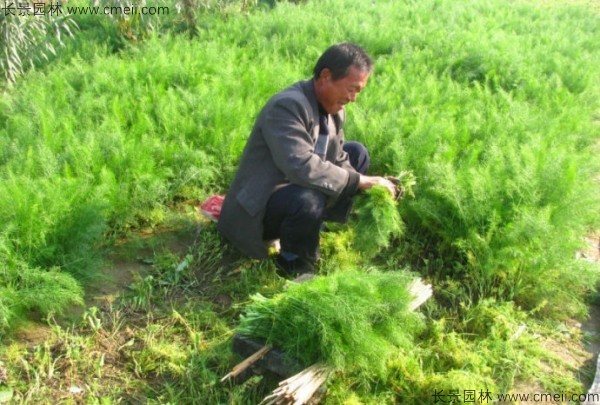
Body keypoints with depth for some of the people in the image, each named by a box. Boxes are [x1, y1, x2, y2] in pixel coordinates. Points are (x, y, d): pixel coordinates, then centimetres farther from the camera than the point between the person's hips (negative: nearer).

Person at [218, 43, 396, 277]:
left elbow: (338, 162, 4)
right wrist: (358, 181, -31)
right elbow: (301, 166, -38)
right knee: (308, 200, -39)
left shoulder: (334, 110, 0)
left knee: (357, 153, 9)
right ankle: (294, 263, -8)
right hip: (259, 208, -9)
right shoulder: (286, 106, -27)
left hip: (297, 189, 9)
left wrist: (369, 187, -14)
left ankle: (315, 228, 9)